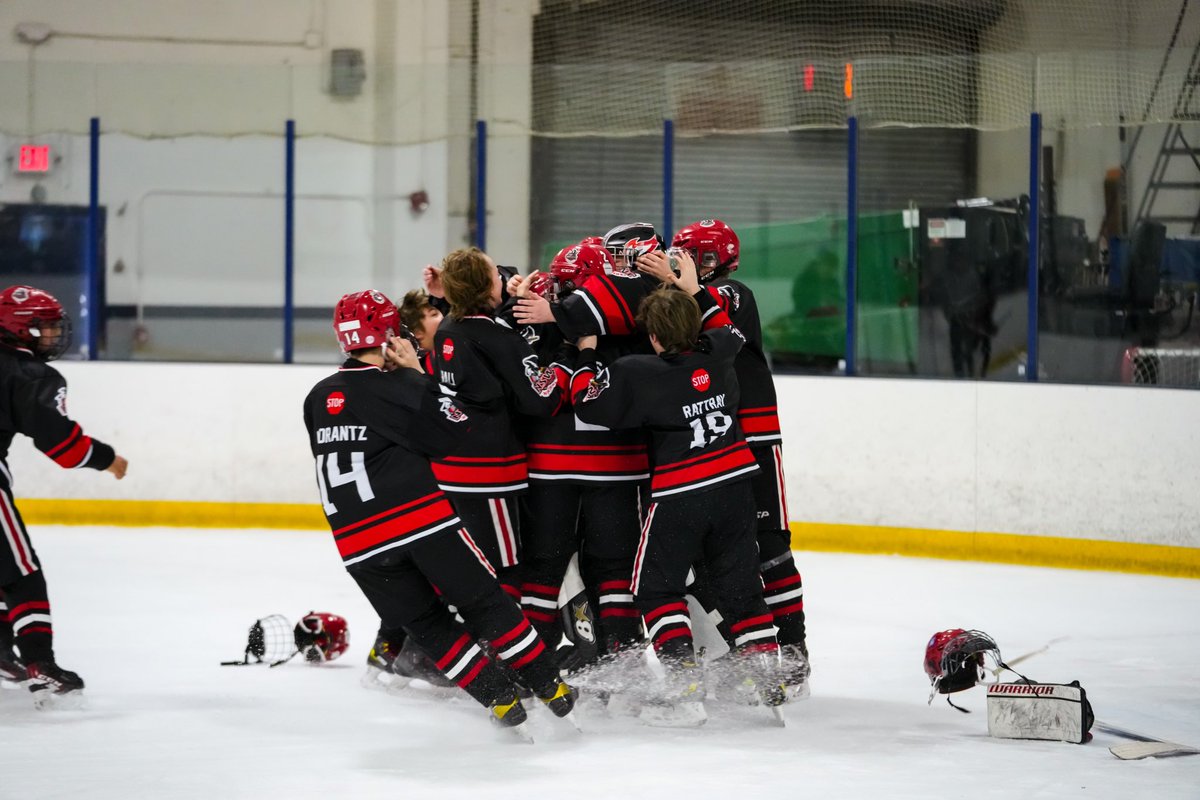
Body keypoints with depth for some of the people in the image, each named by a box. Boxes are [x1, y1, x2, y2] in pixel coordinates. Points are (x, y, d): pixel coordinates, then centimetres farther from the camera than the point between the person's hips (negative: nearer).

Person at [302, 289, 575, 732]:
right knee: (483, 600, 8)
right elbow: (464, 426, -4)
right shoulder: (399, 389, -6)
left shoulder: (318, 398, 11)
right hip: (422, 515, -4)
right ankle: (552, 689, 11)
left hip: (357, 538, 4)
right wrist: (418, 375, 2)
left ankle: (500, 699, 4)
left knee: (426, 624, 13)